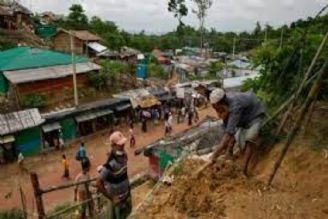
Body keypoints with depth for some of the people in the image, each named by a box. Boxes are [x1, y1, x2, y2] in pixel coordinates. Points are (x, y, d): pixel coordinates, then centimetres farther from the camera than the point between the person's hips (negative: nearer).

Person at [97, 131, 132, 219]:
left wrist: (127, 185, 10)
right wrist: (111, 198, -23)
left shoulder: (124, 155, -9)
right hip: (117, 198, -7)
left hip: (126, 193, 7)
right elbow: (99, 183, -30)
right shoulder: (110, 164, -32)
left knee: (127, 211, 27)